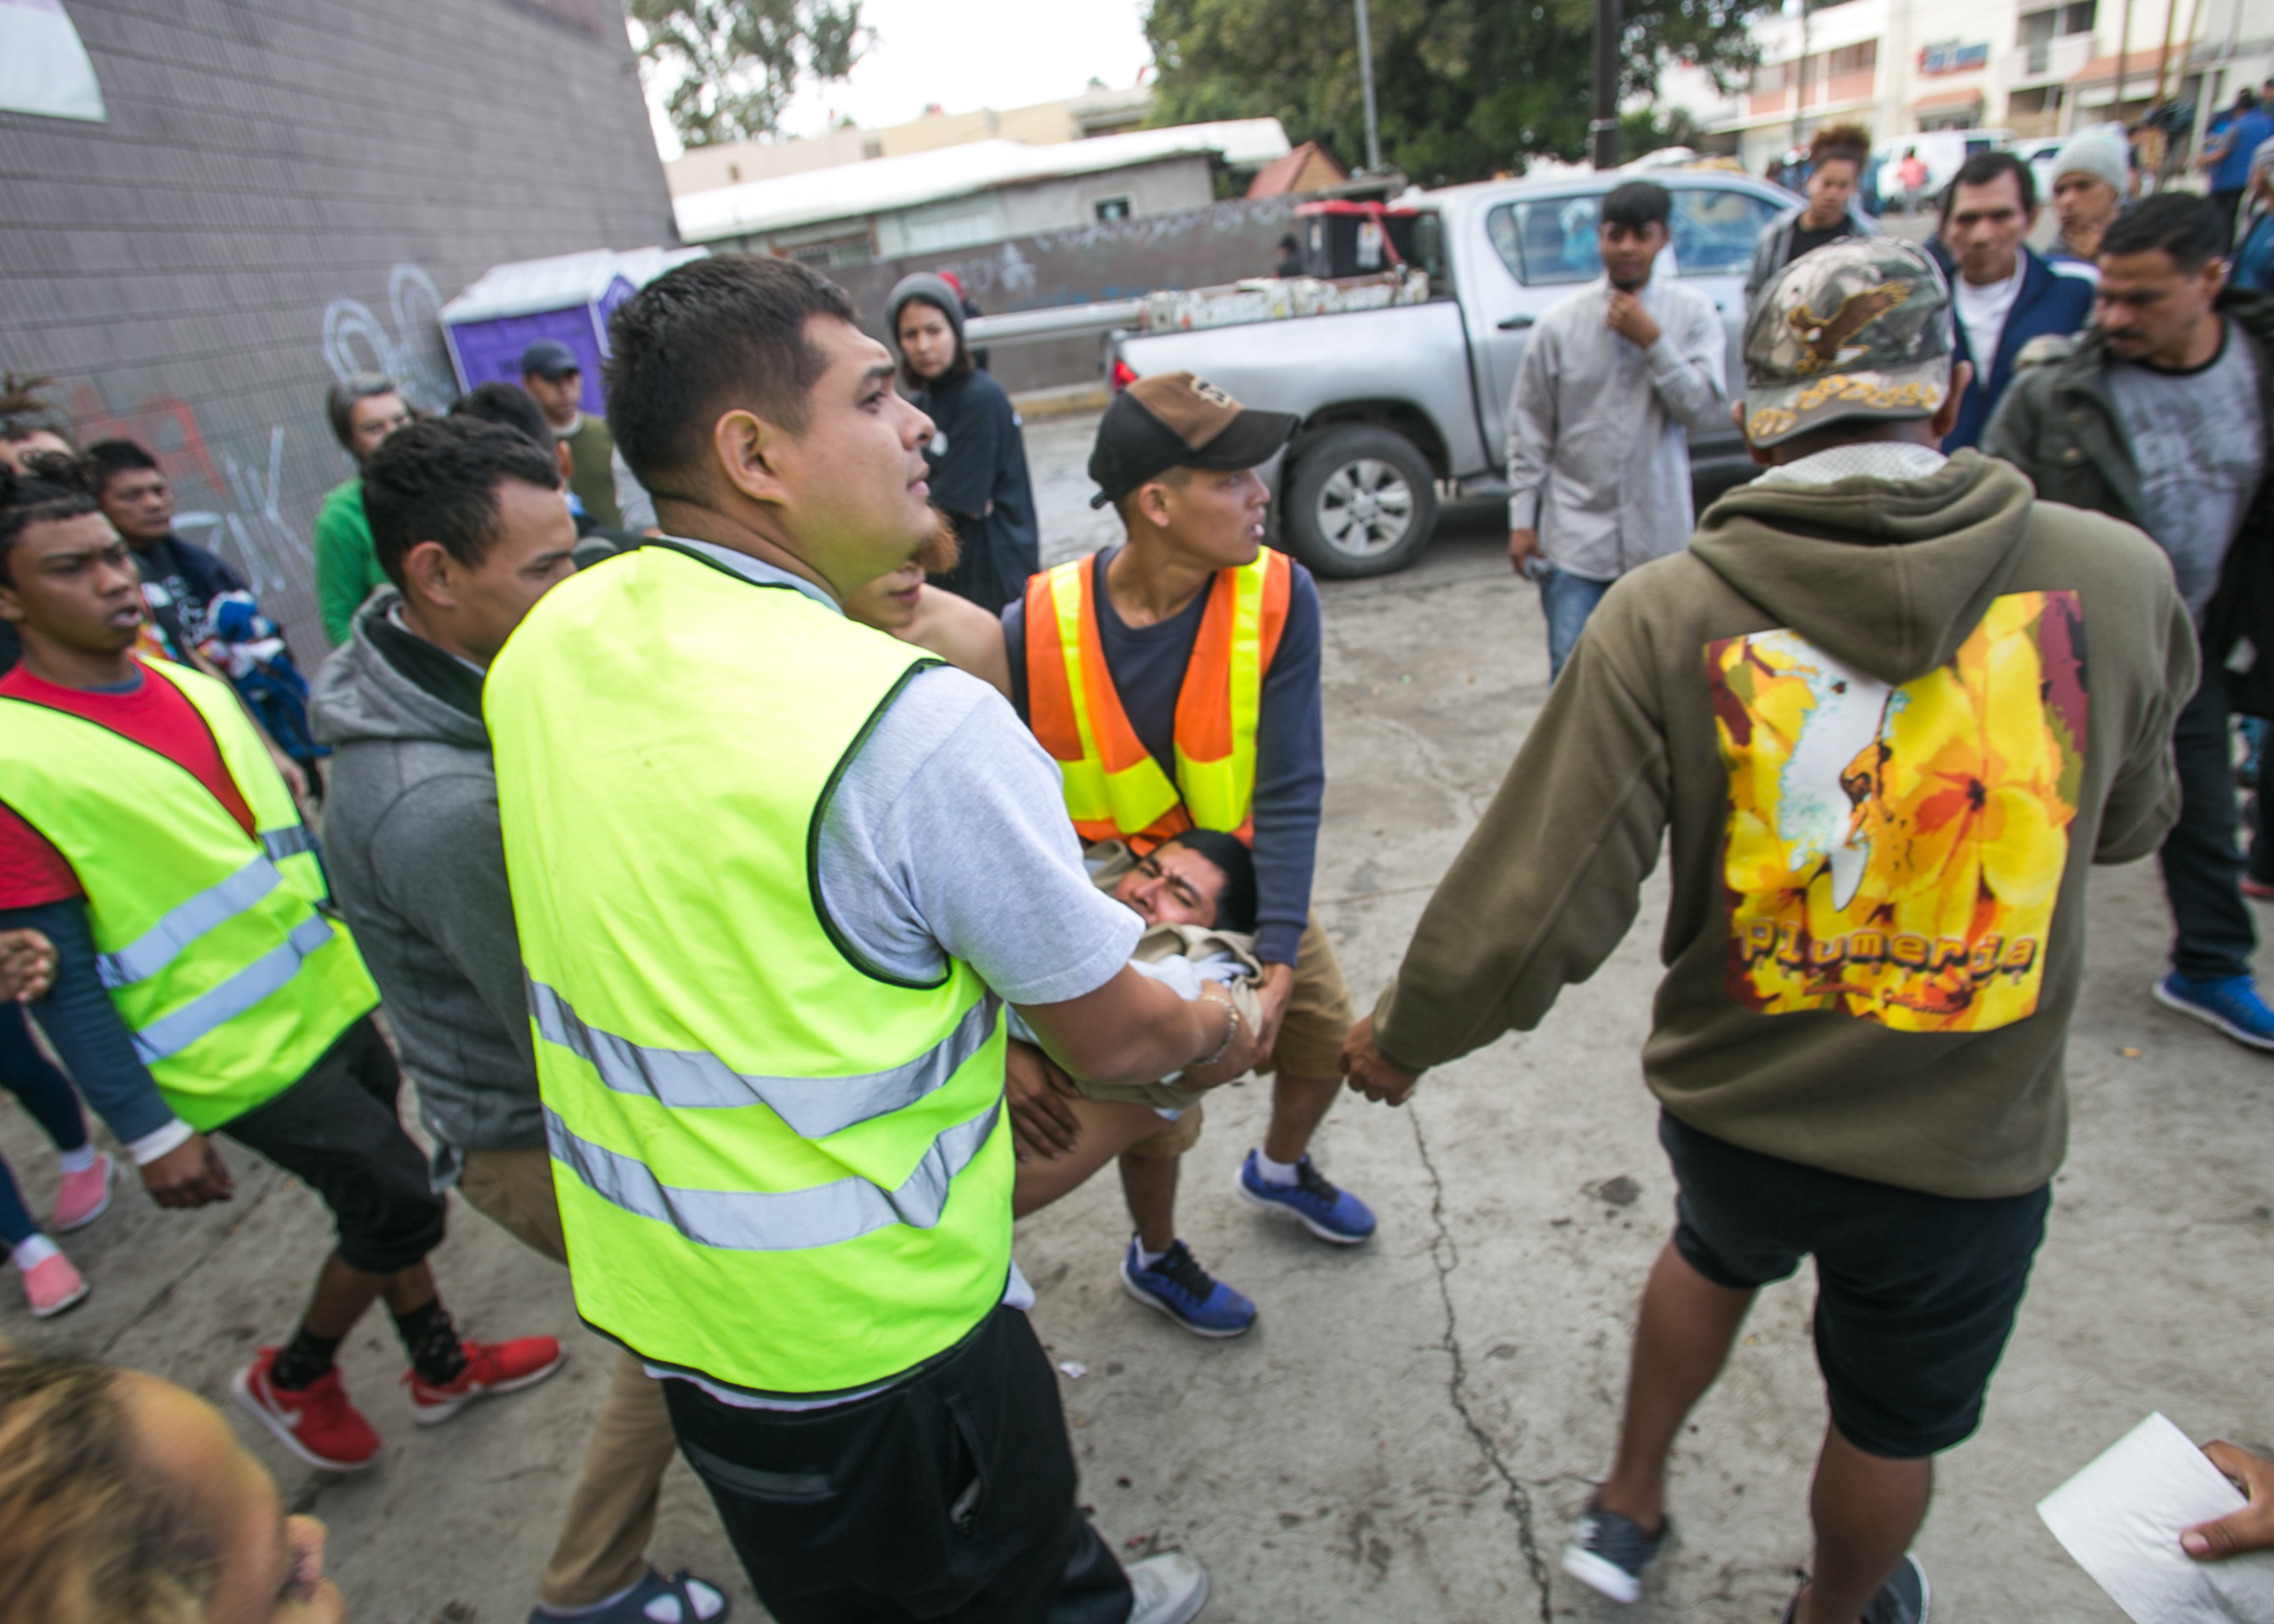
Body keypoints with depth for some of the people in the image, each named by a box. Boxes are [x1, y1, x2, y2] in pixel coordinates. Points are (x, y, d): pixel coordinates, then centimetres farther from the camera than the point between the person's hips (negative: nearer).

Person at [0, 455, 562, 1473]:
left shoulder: (193, 686, 4)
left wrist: (355, 942, 19)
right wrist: (149, 1134, -15)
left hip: (330, 997, 7)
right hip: (242, 1054, -7)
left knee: (382, 1196, 17)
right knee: (402, 1206, -2)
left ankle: (440, 1363, 38)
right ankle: (293, 1379, 25)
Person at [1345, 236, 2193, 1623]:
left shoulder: (1666, 615, -21)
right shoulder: (2115, 576, -14)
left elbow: (1541, 900, -21)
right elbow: (2130, 819, 4)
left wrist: (1404, 1037, -4)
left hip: (1734, 1104, 1)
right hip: (1970, 1146, 0)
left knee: (1718, 1253, 35)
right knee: (1894, 1424, 27)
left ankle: (1626, 1511, 51)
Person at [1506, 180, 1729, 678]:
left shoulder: (1693, 313, 0)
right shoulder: (1560, 323, -3)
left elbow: (1707, 409, -8)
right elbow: (1528, 428, 1)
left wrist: (1652, 341, -15)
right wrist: (1522, 518, -2)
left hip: (1659, 533, 2)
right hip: (1575, 534, -1)